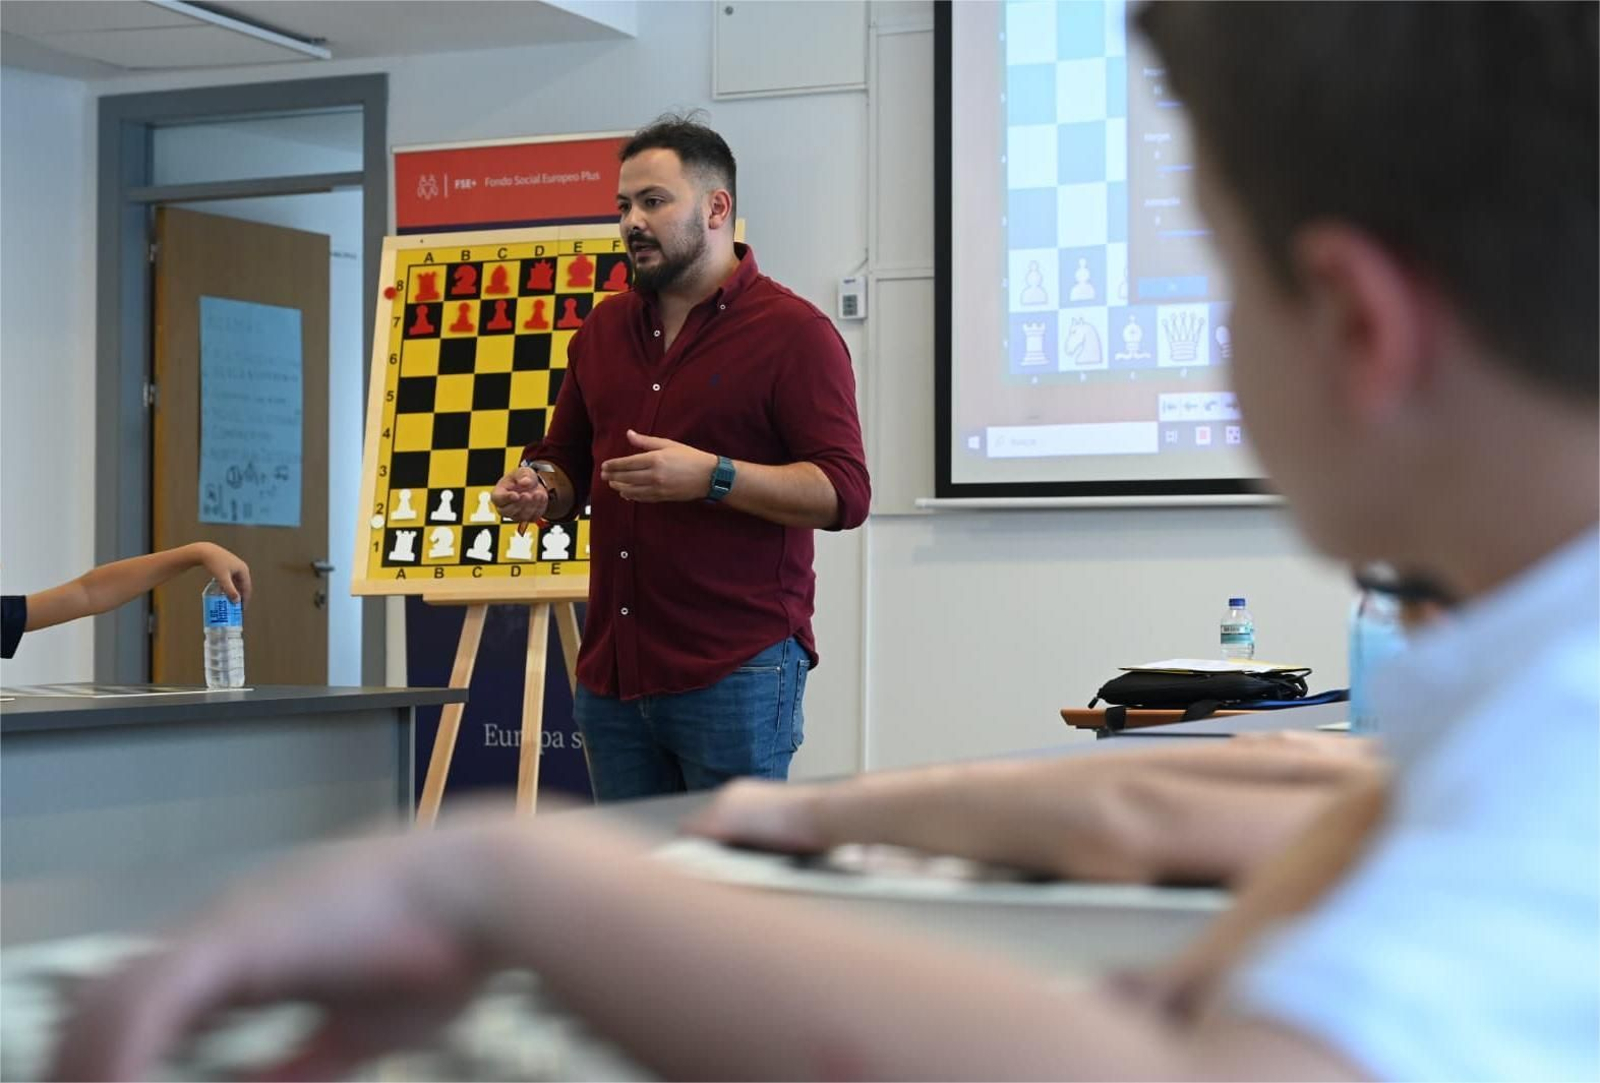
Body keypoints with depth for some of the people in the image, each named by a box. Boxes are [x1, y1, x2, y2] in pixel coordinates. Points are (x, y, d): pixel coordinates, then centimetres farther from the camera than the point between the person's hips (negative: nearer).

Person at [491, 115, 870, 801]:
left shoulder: (792, 332, -4)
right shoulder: (602, 332, 16)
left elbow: (844, 491, -12)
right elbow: (566, 461, 25)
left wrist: (713, 477, -23)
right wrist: (539, 486, 1)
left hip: (736, 672, -7)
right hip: (612, 670, 7)